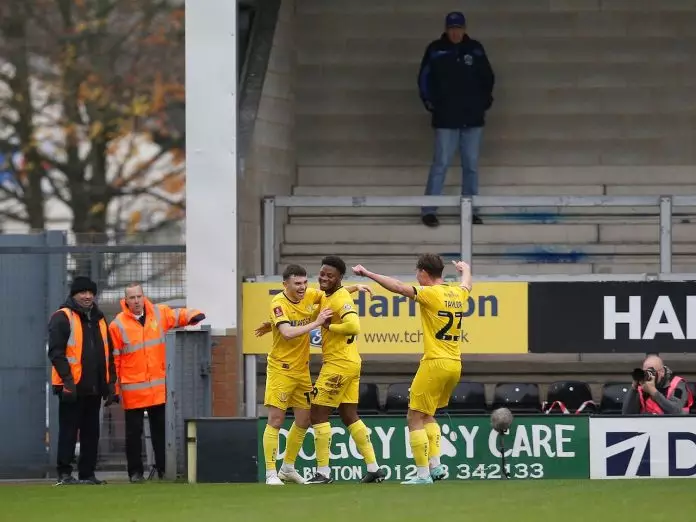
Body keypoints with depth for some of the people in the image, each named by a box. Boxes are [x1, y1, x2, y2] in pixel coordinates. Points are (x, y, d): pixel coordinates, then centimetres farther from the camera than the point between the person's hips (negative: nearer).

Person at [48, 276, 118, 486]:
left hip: (94, 388, 7)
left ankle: (87, 474, 12)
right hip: (72, 387, -7)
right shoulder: (62, 318, -4)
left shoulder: (99, 320, 18)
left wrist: (111, 383, 13)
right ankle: (64, 474, -3)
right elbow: (56, 352, -12)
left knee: (91, 432, 8)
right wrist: (67, 379, -19)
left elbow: (108, 354, 21)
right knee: (68, 430, -5)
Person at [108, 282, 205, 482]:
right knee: (134, 431, 3)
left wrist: (194, 315, -8)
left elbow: (179, 315, 16)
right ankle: (135, 471, 11)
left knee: (160, 429, 10)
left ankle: (163, 468, 18)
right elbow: (113, 358, -5)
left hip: (158, 388, 3)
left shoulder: (158, 314, 2)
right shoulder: (118, 325, -8)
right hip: (133, 389, -3)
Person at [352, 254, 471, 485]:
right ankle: (435, 465, 12)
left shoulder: (431, 293, -11)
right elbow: (467, 284, 35)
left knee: (415, 417, 0)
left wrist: (367, 273, -17)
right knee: (427, 415, 23)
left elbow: (398, 287, -22)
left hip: (435, 362, -8)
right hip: (455, 364, 8)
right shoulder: (458, 293, 10)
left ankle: (423, 474, -5)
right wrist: (465, 269, 58)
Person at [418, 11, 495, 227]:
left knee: (471, 165, 7)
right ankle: (428, 211, -5)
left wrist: (485, 102, 7)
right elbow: (424, 78, 4)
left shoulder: (475, 50, 5)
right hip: (446, 118, -3)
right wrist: (430, 102, -3)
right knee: (441, 163, -7)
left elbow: (488, 78, 14)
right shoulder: (435, 51, -2)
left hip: (473, 118, 3)